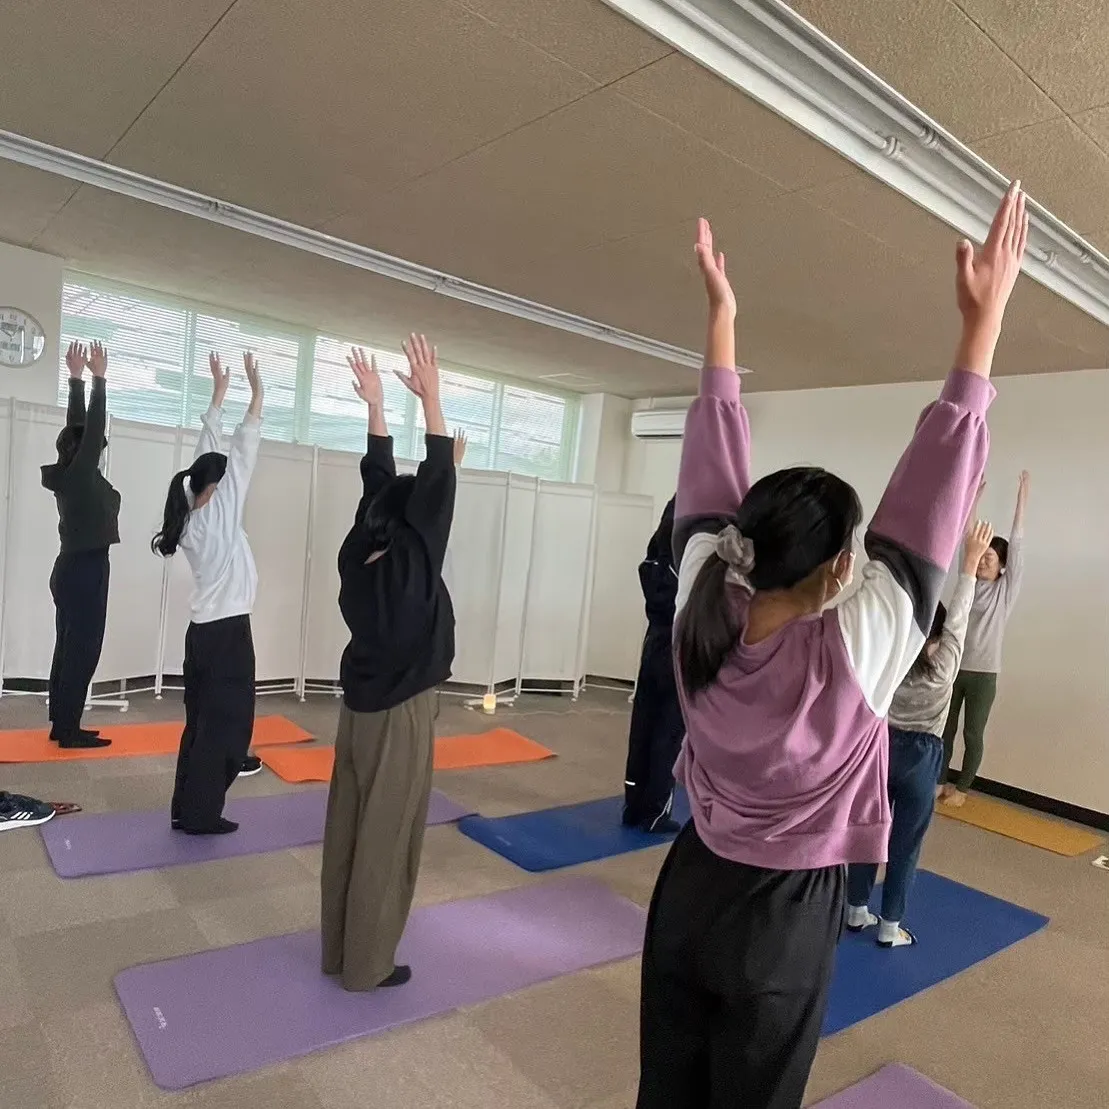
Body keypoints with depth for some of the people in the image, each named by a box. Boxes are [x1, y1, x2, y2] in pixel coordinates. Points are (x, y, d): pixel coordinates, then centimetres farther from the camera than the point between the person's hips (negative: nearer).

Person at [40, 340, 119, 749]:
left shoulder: (68, 474, 8)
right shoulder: (81, 474, -14)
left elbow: (78, 425, 14)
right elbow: (95, 427, -16)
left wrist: (76, 379, 17)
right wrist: (99, 378, -10)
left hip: (72, 569, 9)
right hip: (86, 571, -9)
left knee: (69, 647, 12)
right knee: (82, 649, -4)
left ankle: (61, 724, 18)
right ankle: (69, 730, 1)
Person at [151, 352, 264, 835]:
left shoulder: (191, 515, 7)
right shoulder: (219, 512, -14)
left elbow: (209, 451, 12)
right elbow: (244, 451, -13)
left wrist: (219, 393, 17)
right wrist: (256, 391, -8)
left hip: (203, 629, 9)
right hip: (227, 631, -9)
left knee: (202, 719, 13)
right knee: (226, 722, 0)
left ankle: (186, 808, 20)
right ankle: (201, 814, 7)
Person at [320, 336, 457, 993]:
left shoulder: (359, 556, -2)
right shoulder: (412, 565, -20)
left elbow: (380, 481, 4)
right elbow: (438, 483, -21)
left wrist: (376, 403, 8)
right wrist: (431, 399, -19)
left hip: (360, 709, 8)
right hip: (400, 718, -7)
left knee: (349, 829, 16)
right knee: (386, 840, 5)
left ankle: (340, 949, 31)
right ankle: (367, 964, 19)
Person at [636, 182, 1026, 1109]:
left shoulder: (704, 615, -17)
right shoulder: (852, 651, -28)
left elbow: (713, 464, -10)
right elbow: (932, 495, -25)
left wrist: (722, 314, -1)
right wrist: (985, 319, -19)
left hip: (691, 885, 4)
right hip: (785, 915, -3)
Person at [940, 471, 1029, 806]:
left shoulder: (1007, 588, -3)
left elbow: (1016, 546, -8)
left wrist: (1021, 502, -12)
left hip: (983, 673, -3)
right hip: (954, 667, 3)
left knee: (973, 734, 7)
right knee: (946, 729, 11)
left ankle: (962, 788, 21)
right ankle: (940, 780, 25)